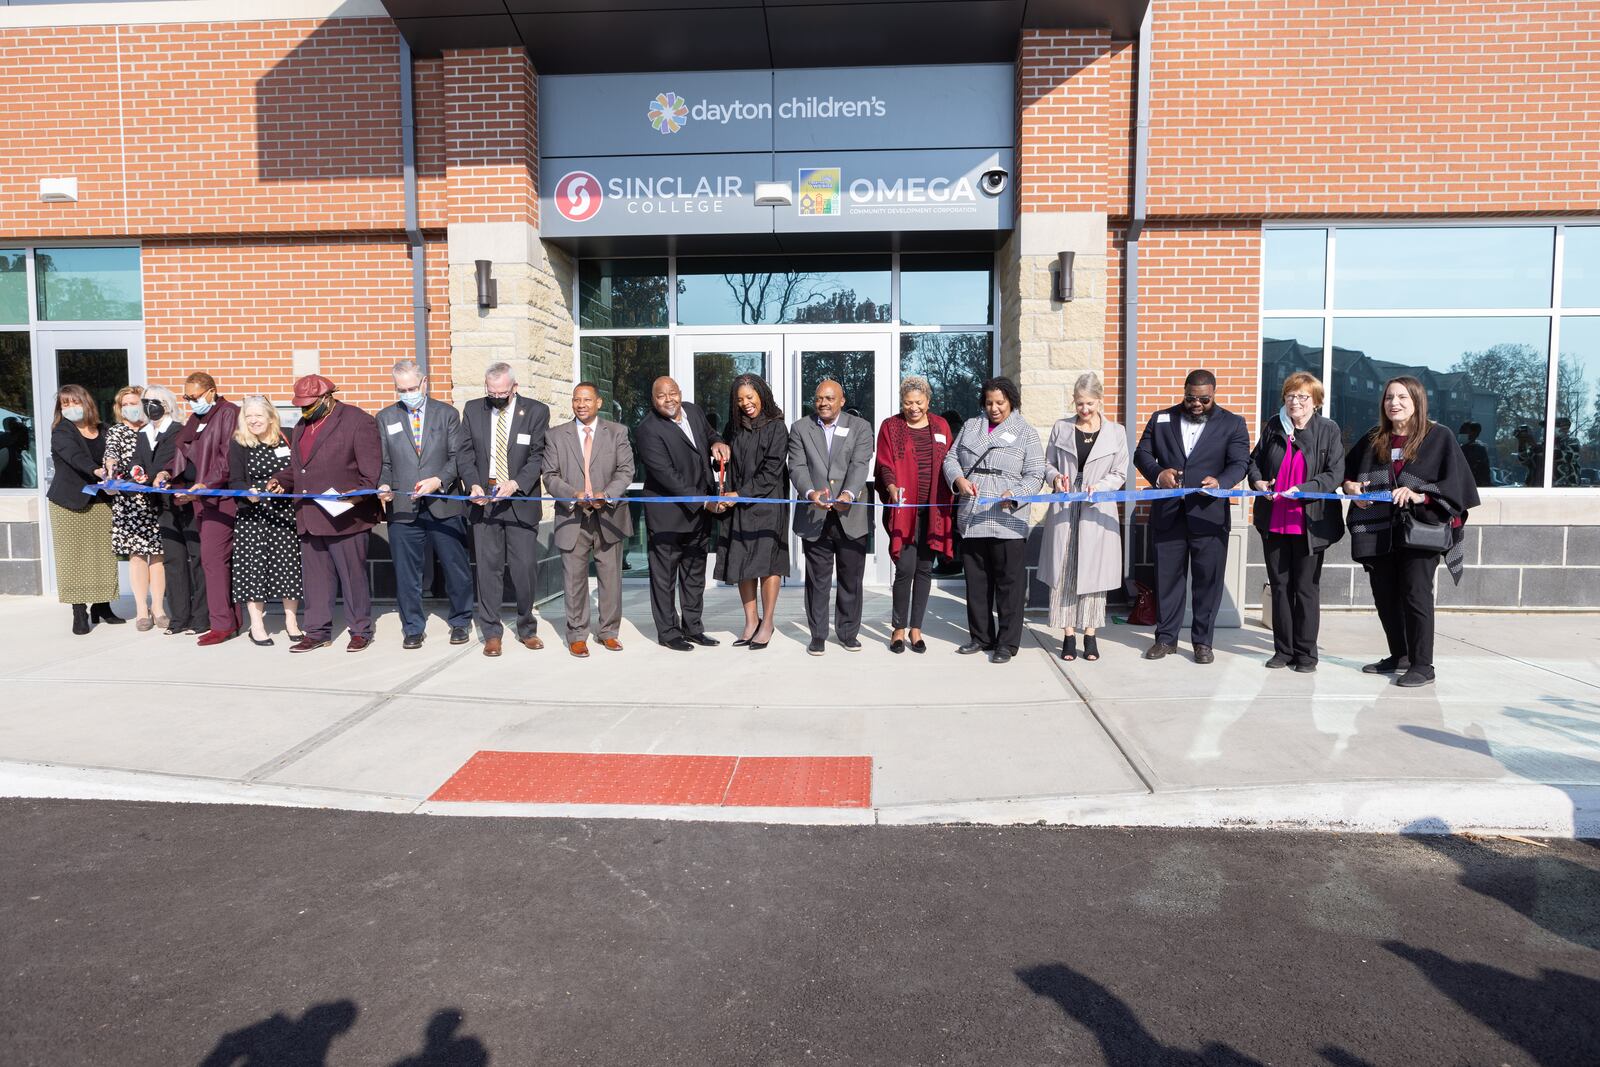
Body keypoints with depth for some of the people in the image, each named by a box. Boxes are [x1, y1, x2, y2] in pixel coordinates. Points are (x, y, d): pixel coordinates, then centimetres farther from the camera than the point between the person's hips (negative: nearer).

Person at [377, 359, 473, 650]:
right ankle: (412, 628, 19)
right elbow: (384, 462, 12)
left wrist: (439, 480, -16)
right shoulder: (386, 418, 12)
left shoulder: (447, 413, 7)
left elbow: (457, 457, 0)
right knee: (406, 573, 5)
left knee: (456, 568, 5)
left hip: (444, 506, -1)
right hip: (402, 508, 1)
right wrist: (383, 485, -8)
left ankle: (460, 622, 21)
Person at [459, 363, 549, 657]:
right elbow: (465, 454, 6)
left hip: (521, 501, -2)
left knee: (525, 567, 2)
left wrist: (516, 483, -20)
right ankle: (491, 633, 15)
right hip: (483, 501, 2)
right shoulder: (472, 410, 7)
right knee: (488, 568, 4)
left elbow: (538, 455, -5)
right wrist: (473, 484, -11)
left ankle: (527, 629, 19)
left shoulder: (536, 411, -1)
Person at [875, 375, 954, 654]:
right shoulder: (890, 427, 3)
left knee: (925, 569, 7)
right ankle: (899, 629, 8)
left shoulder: (941, 426, 11)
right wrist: (892, 487, -22)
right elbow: (885, 465, -2)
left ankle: (915, 629, 18)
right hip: (904, 510, -3)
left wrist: (948, 503, 3)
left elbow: (948, 464, 12)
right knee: (905, 569, -8)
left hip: (933, 510, 3)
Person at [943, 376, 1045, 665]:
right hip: (971, 519, 4)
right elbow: (951, 458, 14)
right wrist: (959, 479, -7)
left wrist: (1015, 495, -19)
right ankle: (981, 636, 24)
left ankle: (1007, 643, 8)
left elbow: (1034, 476, -1)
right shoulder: (971, 426, 16)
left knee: (1009, 583, -1)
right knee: (976, 582, 12)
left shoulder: (1026, 433, 4)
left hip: (1008, 522, -4)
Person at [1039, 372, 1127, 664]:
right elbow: (1048, 462, 12)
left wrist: (1099, 486, -14)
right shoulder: (1060, 428, 6)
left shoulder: (1116, 433, 3)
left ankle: (1090, 635, 13)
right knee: (1063, 571, 1)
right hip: (1063, 510, 1)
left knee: (1092, 572, 3)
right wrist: (1055, 477, -10)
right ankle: (1068, 636, 10)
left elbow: (1120, 474, 4)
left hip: (1097, 511, -1)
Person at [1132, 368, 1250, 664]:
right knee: (1167, 576, 7)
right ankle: (1166, 638, 18)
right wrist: (1158, 473, -15)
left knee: (1208, 579, 3)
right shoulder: (1162, 419, 8)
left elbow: (1240, 462, -4)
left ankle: (1202, 641, 15)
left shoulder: (1232, 424, 4)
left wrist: (1221, 481, -26)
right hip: (1168, 513, 2)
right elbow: (1142, 453, 6)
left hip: (1209, 514, -1)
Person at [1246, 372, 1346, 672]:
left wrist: (1302, 489, -22)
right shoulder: (1273, 426, 6)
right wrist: (1257, 480, -4)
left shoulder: (1329, 430, -3)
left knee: (1306, 588, 4)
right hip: (1274, 521, 4)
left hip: (1309, 523, -3)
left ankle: (1306, 653, 14)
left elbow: (1334, 475, -8)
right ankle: (1283, 650, 20)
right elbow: (1255, 459, 16)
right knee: (1279, 585, 10)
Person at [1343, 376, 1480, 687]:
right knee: (1384, 597, 9)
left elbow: (1455, 482, -7)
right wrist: (1351, 487, 1)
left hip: (1420, 530, -5)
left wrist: (1420, 496, -21)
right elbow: (1345, 470, 23)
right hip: (1379, 531, 5)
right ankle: (1399, 656, 23)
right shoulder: (1373, 440, 12)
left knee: (1415, 595, -8)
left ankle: (1422, 665, 0)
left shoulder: (1438, 438, -1)